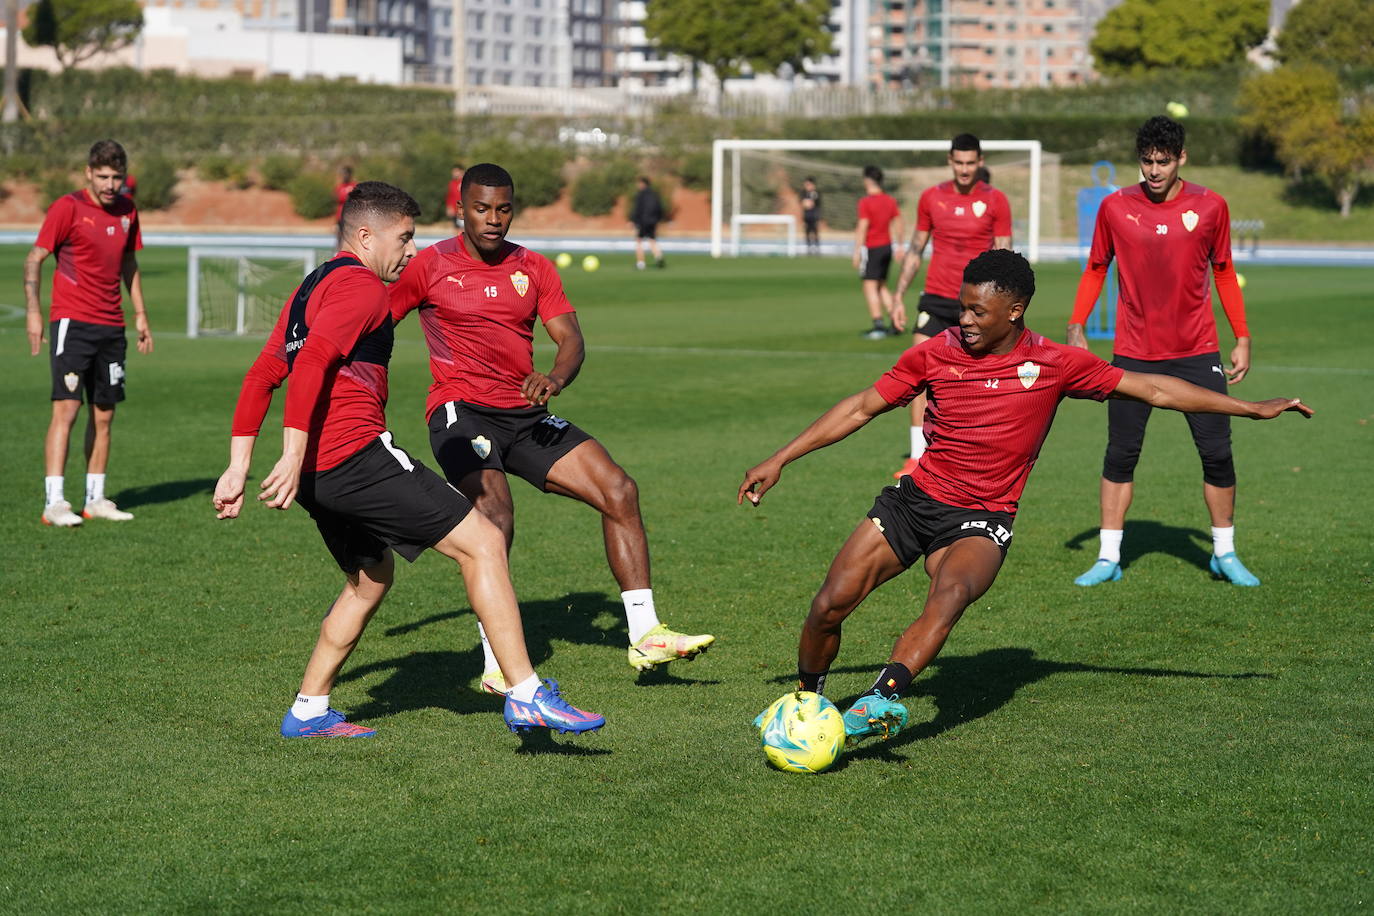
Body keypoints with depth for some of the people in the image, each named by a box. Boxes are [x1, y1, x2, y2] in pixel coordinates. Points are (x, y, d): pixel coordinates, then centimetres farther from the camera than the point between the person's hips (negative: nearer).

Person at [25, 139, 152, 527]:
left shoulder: (127, 210, 10)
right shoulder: (67, 208, -7)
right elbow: (35, 259, -5)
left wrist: (140, 314, 18)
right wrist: (33, 312, -13)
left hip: (111, 327, 6)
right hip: (72, 322, -6)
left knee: (104, 414, 7)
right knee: (66, 408, -12)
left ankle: (96, 499, 14)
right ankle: (54, 502, -14)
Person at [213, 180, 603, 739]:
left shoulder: (311, 288, 24)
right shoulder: (362, 285, -6)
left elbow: (261, 376, 22)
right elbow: (312, 361, -21)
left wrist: (239, 468, 20)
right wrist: (293, 457, -27)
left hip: (318, 475, 10)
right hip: (359, 455, -10)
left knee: (371, 578, 27)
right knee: (482, 543, -8)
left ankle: (308, 712, 28)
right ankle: (526, 696, -14)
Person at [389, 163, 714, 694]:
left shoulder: (534, 269, 12)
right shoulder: (430, 266, 0)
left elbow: (570, 338, 3)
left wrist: (556, 378, -19)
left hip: (525, 413, 5)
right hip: (460, 411, -5)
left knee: (619, 491, -6)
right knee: (495, 516, -29)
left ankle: (645, 636, 0)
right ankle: (497, 666, -21)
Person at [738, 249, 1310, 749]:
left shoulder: (1053, 365, -5)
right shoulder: (936, 353, -1)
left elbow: (1151, 389, 0)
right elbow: (862, 407, 8)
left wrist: (1253, 409, -1)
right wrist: (779, 461, 6)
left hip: (981, 521, -2)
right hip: (915, 498, 2)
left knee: (950, 594, -34)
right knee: (830, 603, -9)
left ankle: (881, 699, -48)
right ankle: (807, 700, 17)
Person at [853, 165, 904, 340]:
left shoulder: (865, 202, -13)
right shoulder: (890, 201, 8)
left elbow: (862, 228, -16)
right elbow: (898, 223, 13)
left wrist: (857, 252, -14)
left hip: (871, 248, -7)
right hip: (886, 246, 7)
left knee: (870, 286, -3)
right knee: (882, 286, 18)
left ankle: (878, 324, -8)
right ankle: (895, 319, 12)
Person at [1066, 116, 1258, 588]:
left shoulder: (1210, 206, -2)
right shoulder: (1115, 207, -2)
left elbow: (1224, 273, 9)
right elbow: (1096, 269, 9)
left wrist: (1242, 338, 6)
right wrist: (1076, 327, -1)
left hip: (1197, 351, 0)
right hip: (1133, 353, 0)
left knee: (1217, 452, -2)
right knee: (1120, 454, -1)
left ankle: (1224, 553, 15)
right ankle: (1108, 558, 9)